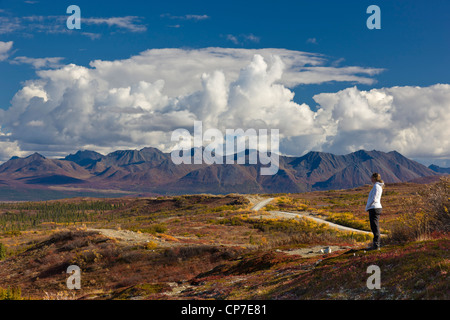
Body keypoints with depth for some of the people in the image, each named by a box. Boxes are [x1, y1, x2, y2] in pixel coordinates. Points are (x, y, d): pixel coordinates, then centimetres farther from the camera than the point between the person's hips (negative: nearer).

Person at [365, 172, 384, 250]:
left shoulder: (376, 186, -14)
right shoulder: (379, 186, 15)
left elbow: (374, 199, -19)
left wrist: (367, 207, -8)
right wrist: (368, 207, 18)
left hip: (374, 208, -10)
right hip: (376, 208, 10)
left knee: (375, 227, -8)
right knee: (375, 227, 13)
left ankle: (376, 245, -8)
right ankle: (376, 244, 17)